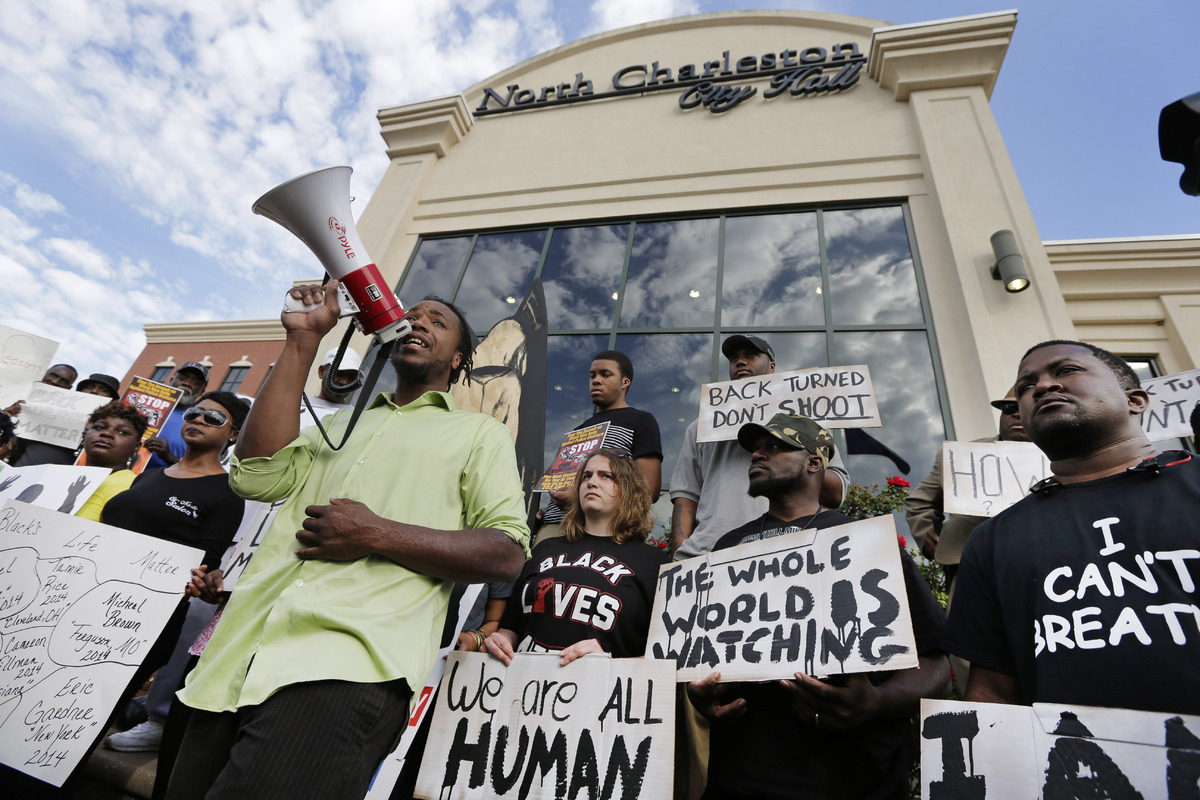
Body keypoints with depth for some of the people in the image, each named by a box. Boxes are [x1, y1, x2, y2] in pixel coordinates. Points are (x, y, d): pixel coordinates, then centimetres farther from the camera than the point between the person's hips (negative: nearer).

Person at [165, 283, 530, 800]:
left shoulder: (480, 432, 8)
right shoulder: (340, 424, 23)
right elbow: (257, 476, 4)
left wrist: (377, 535, -13)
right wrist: (303, 340, 6)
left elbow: (508, 554, -1)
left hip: (351, 661, -5)